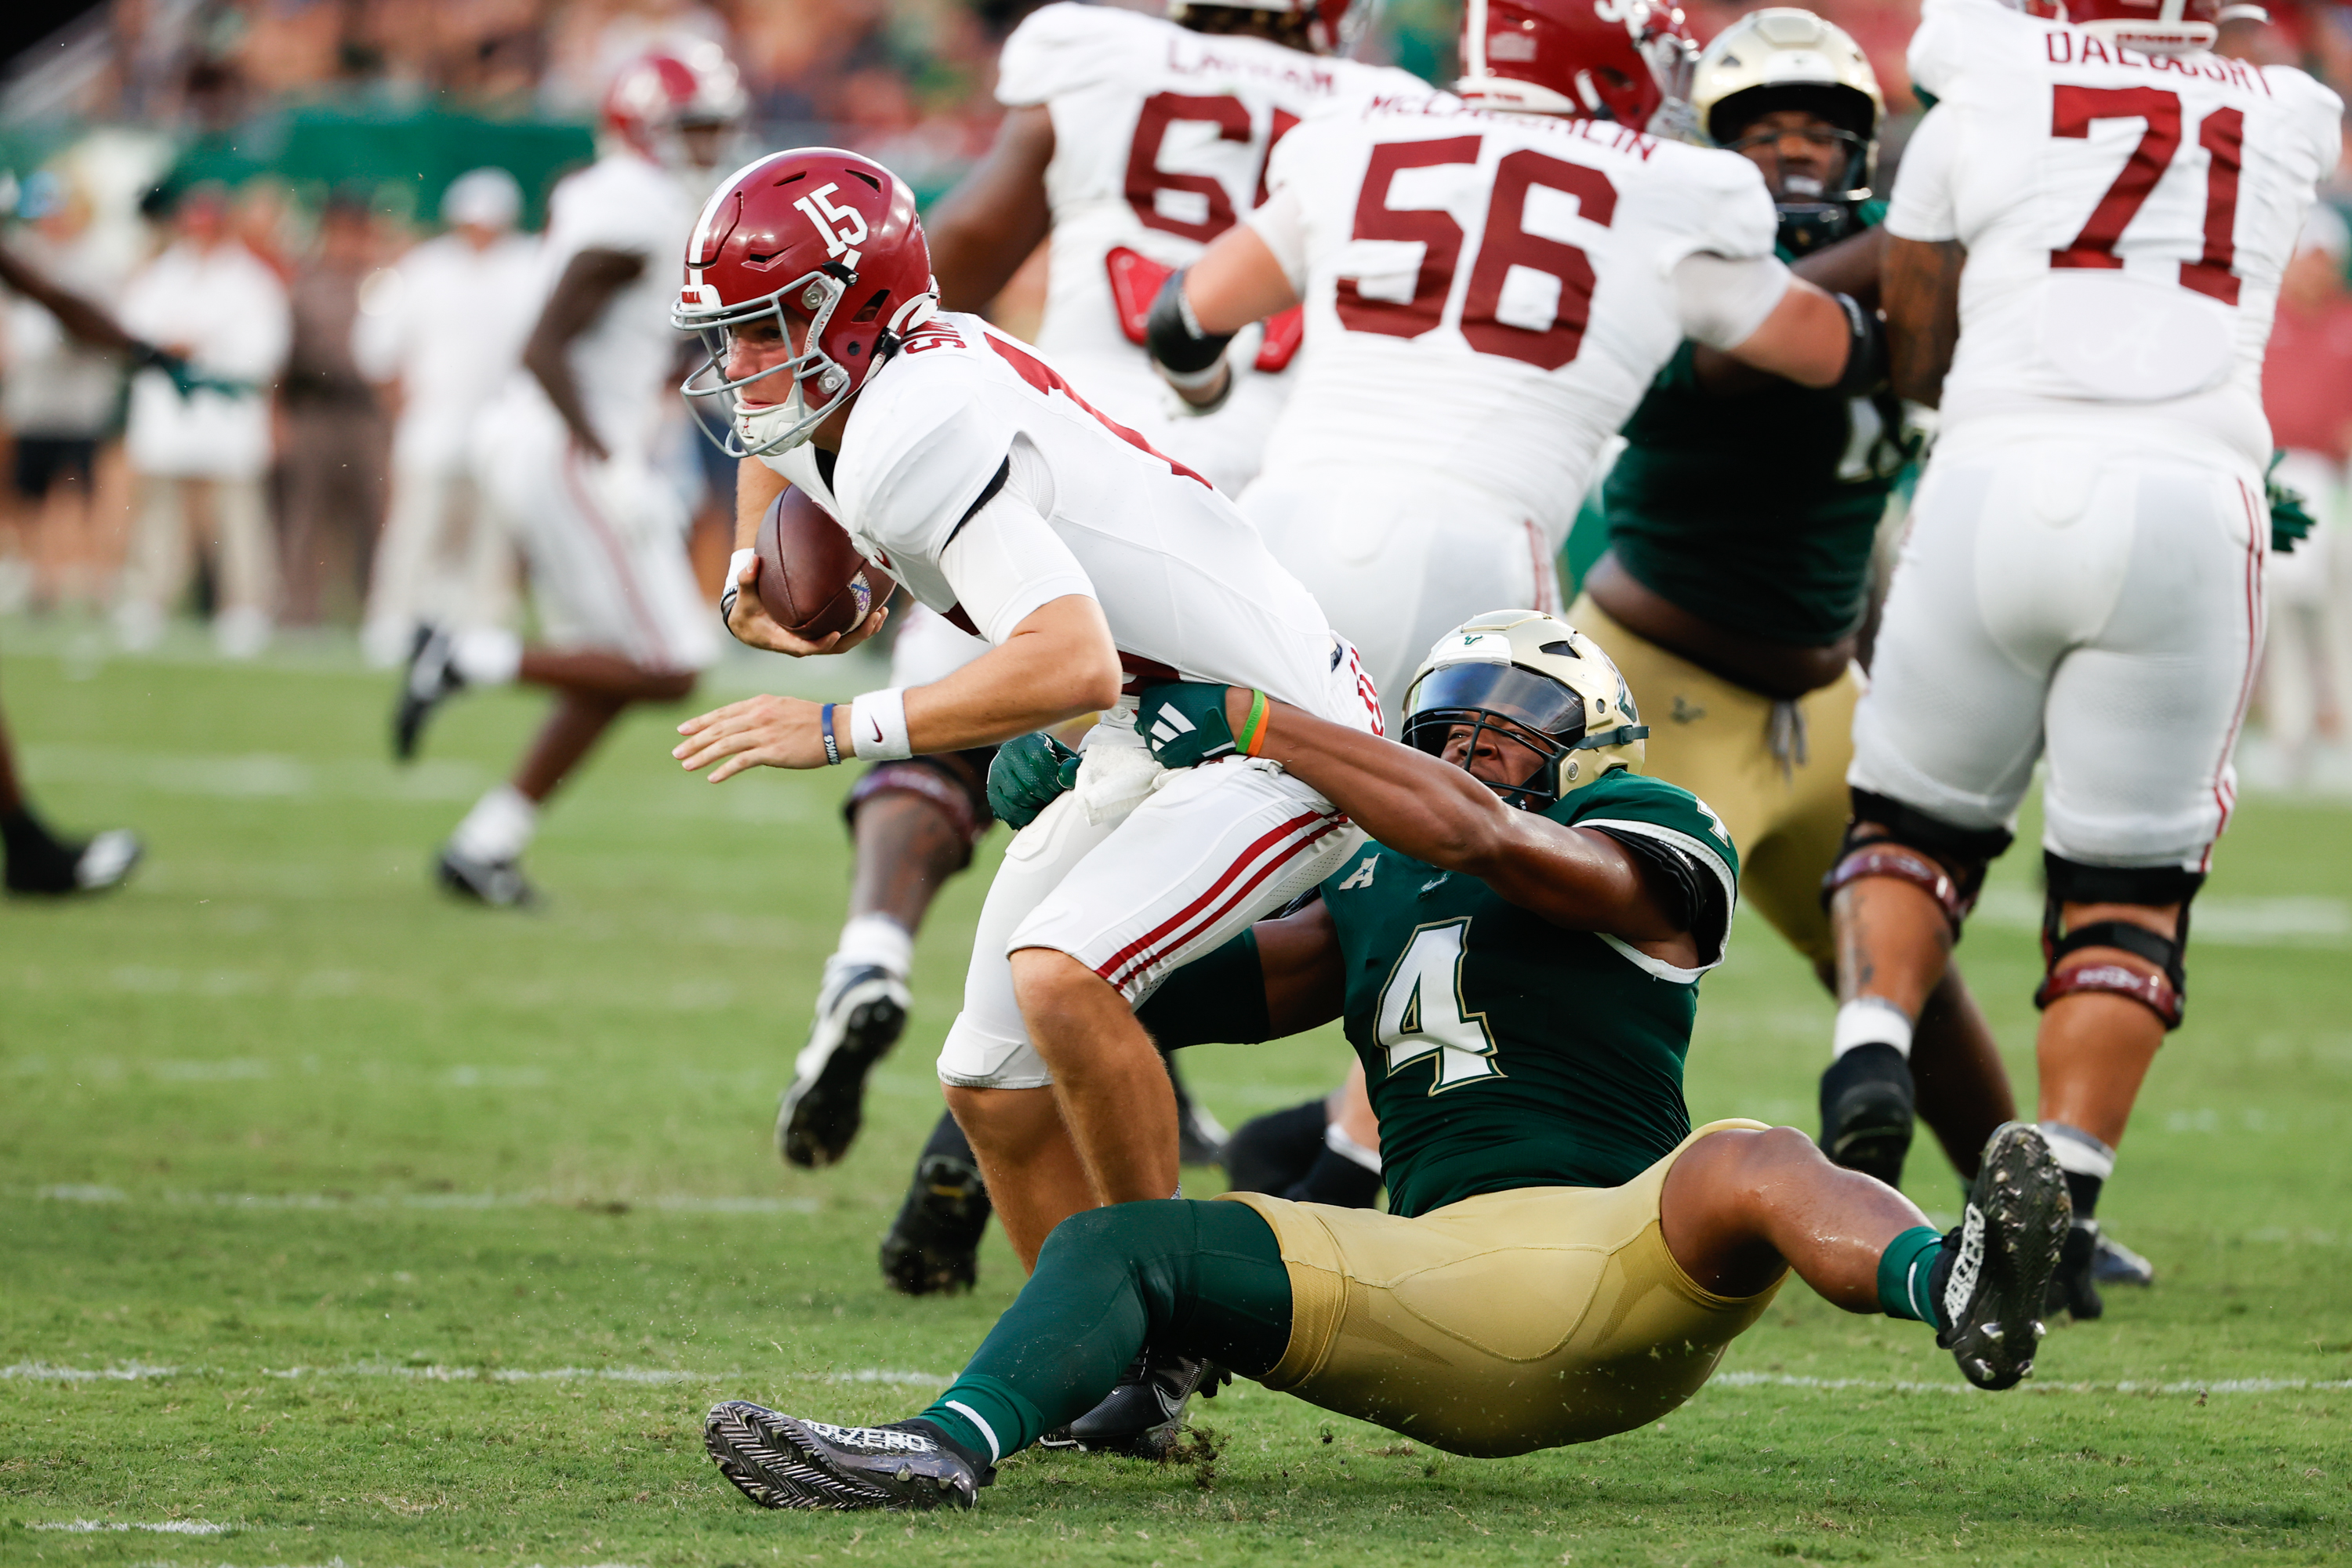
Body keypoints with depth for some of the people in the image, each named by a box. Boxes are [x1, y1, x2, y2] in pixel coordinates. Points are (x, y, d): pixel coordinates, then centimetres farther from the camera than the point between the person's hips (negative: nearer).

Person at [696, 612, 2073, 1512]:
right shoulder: (1382, 897, 26)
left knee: (1749, 1168, -39)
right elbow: (1216, 992, 31)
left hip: (1616, 1268, -5)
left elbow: (1473, 828, -12)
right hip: (1438, 1300, 5)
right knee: (1119, 1245, -14)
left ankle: (1956, 1292, -70)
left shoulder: (1646, 859, 5)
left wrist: (1246, 721, -9)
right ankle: (948, 1453, -41)